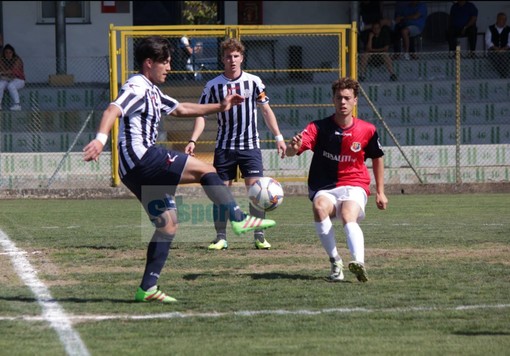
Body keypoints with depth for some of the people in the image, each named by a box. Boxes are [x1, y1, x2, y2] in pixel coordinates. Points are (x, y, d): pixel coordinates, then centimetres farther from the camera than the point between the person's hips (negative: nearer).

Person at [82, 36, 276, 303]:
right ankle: (239, 219, -9)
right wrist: (101, 138, -42)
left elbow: (180, 110, 35)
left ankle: (147, 288, 8)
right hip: (141, 158, -11)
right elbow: (113, 110, -25)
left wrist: (219, 107, 30)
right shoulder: (137, 87, -8)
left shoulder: (151, 92, 24)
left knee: (168, 225, 9)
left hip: (136, 172, 11)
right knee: (204, 170, -9)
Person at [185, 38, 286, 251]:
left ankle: (259, 236, 1)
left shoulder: (253, 82, 1)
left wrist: (278, 137, 4)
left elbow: (266, 110, 9)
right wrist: (193, 141, -13)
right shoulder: (213, 85, 0)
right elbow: (201, 115, 1)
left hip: (250, 146, 0)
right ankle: (221, 237, 8)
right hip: (224, 147, 0)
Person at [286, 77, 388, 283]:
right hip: (324, 189, 1)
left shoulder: (367, 130, 0)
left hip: (354, 186, -1)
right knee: (320, 207, -34)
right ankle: (335, 262, -25)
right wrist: (293, 147, -45)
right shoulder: (319, 127, -6)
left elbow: (377, 158, 18)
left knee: (348, 217, -33)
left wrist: (380, 192, 17)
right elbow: (291, 152, -20)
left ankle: (359, 262, -56)